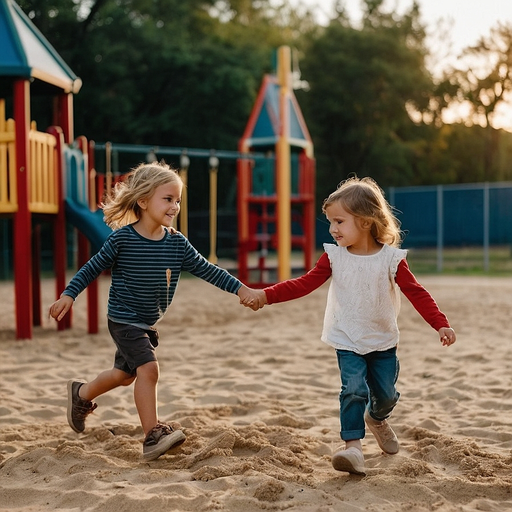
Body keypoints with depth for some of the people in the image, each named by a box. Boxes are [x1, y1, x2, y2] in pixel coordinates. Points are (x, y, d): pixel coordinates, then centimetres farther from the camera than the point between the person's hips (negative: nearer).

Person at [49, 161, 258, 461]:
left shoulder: (177, 243, -4)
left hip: (148, 324, 7)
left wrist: (239, 288, -11)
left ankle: (82, 394, 49)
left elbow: (207, 269, -3)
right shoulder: (122, 239, -16)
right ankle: (153, 436, -16)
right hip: (124, 321, -7)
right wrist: (69, 295, -15)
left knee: (126, 373, 22)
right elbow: (93, 268, -8)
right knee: (148, 368, -22)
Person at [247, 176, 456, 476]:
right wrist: (266, 296, -16)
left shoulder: (391, 258, -11)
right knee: (354, 389, -16)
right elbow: (305, 284, -7)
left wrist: (441, 324, -20)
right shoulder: (334, 256, -6)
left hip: (383, 341, 0)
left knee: (386, 393, 11)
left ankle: (377, 418, 44)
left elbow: (416, 293, -11)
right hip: (348, 341, 0)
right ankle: (353, 446, -11)